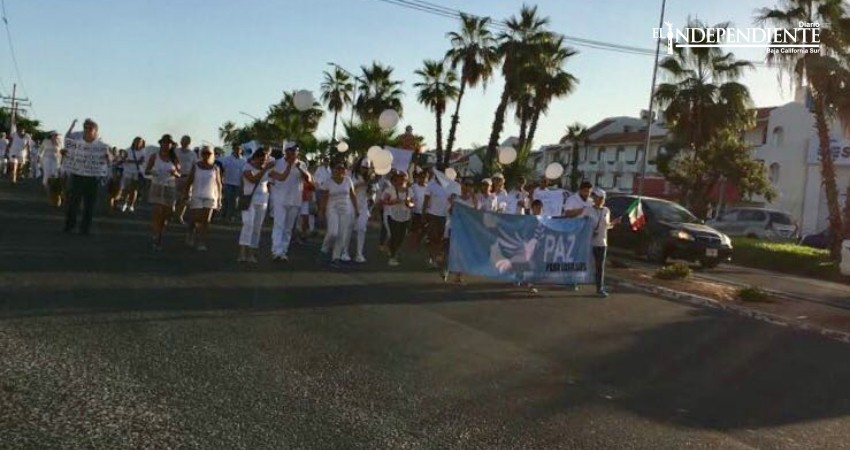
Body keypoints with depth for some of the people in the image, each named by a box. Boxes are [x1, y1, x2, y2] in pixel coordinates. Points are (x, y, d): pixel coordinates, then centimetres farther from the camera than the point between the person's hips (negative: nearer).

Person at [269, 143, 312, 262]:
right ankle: (276, 251, -19)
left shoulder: (301, 165, 7)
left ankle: (283, 251, 15)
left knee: (288, 228, 8)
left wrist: (299, 168, -19)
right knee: (279, 225, -12)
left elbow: (309, 179, -5)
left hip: (295, 201, 3)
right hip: (280, 200, -3)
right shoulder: (278, 163, 2)